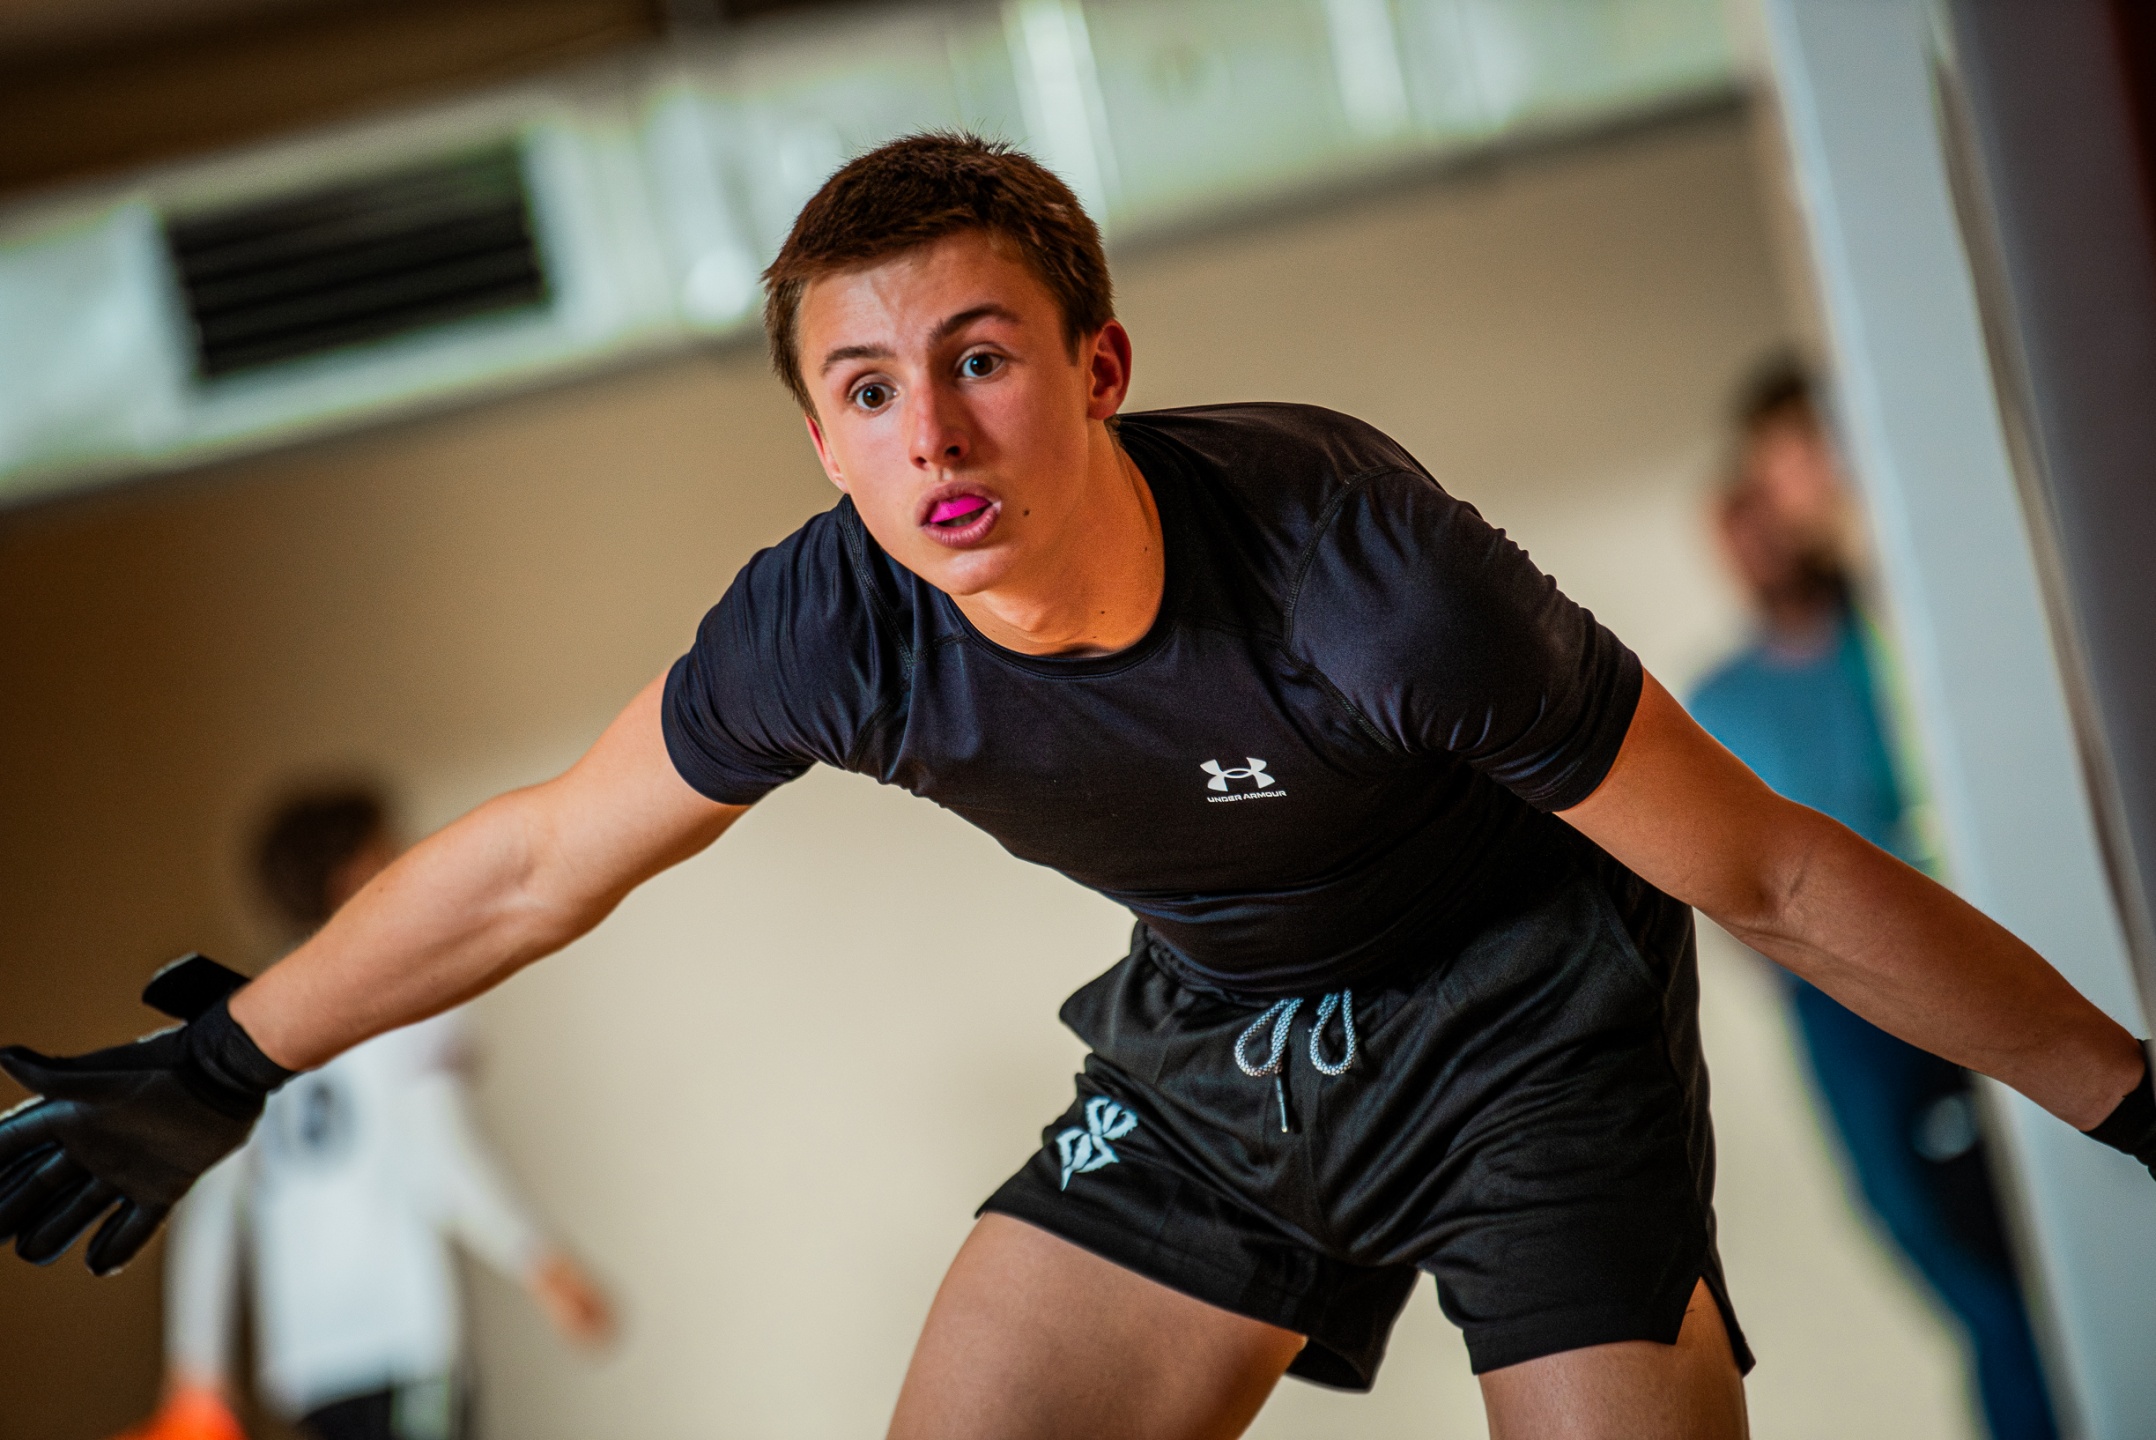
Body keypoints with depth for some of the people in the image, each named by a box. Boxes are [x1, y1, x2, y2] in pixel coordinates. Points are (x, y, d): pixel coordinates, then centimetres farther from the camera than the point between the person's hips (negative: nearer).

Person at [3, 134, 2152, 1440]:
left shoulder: (1365, 578, -34)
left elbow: (1770, 872, -23)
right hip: (1216, 1043, 4)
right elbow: (532, 863, -3)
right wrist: (213, 1076, 4)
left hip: (1525, 1023, -4)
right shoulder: (827, 628, -22)